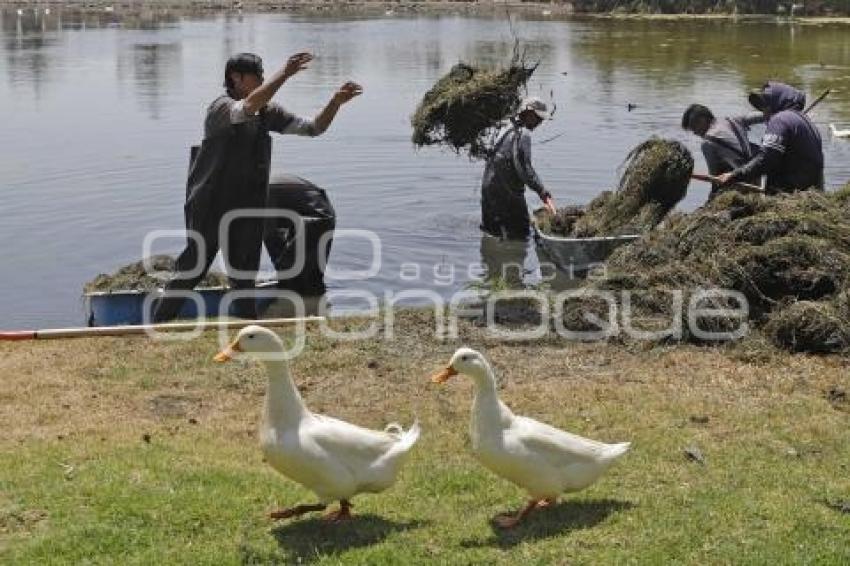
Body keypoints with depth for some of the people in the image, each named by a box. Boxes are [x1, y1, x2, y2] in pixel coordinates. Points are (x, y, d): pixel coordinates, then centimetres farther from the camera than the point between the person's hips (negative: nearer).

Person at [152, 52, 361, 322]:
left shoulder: (268, 112, 4)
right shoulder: (221, 107, -15)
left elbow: (313, 128, 5)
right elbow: (250, 106, -38)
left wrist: (336, 102, -10)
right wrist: (285, 74, -40)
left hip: (247, 208, 6)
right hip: (210, 205, -6)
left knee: (245, 270, 14)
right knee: (193, 267, 0)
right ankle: (158, 323, 12)